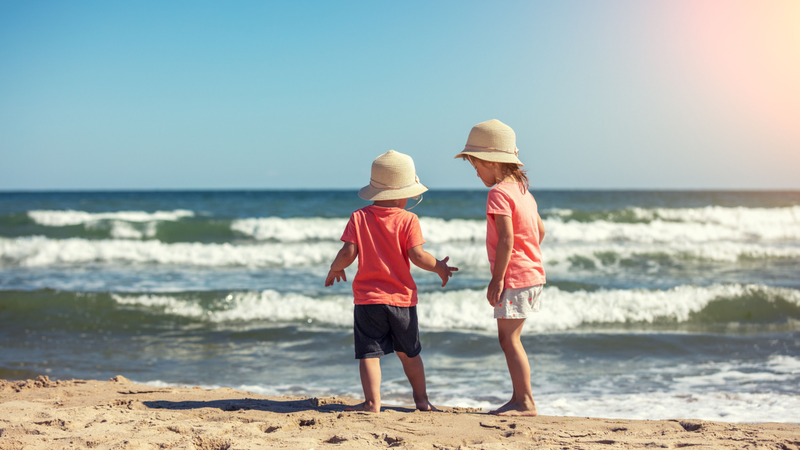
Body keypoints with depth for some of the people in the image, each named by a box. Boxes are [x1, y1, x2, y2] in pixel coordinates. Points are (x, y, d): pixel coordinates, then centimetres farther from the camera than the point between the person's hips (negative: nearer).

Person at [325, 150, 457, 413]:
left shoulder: (359, 218, -3)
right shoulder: (408, 220, -7)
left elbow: (348, 253, -8)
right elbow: (417, 256, -13)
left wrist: (334, 269, 12)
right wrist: (439, 267, 4)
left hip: (368, 298, -1)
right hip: (402, 298, 1)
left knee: (369, 352, 1)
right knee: (409, 352, 17)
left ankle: (372, 402, -7)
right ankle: (422, 400, 26)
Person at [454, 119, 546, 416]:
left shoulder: (498, 193, -14)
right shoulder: (522, 189, 15)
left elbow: (506, 239, -22)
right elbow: (539, 230, 21)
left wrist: (498, 278, -19)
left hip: (514, 277, -10)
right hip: (532, 272, 10)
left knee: (509, 339, -6)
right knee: (509, 339, 14)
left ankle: (526, 402, -5)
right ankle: (519, 398, 19)